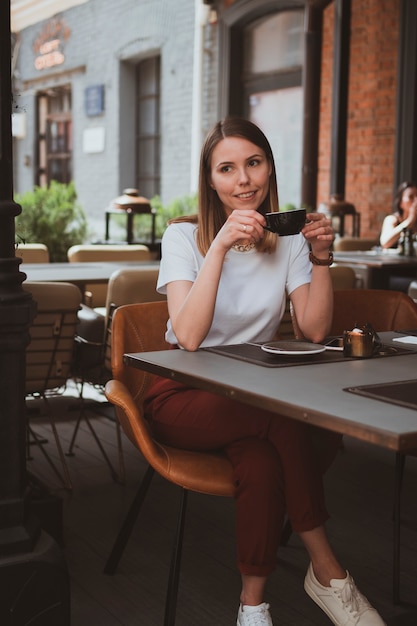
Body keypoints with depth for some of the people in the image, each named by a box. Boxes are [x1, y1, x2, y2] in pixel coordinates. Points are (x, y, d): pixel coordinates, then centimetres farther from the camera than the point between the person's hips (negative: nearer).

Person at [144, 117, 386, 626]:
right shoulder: (184, 236, -6)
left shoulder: (288, 239, 4)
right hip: (183, 398, -3)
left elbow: (314, 331, -6)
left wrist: (321, 258, -17)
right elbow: (189, 337, -22)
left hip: (253, 392, 3)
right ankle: (327, 569, -16)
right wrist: (220, 247, -30)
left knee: (261, 463, -33)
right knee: (284, 418, -33)